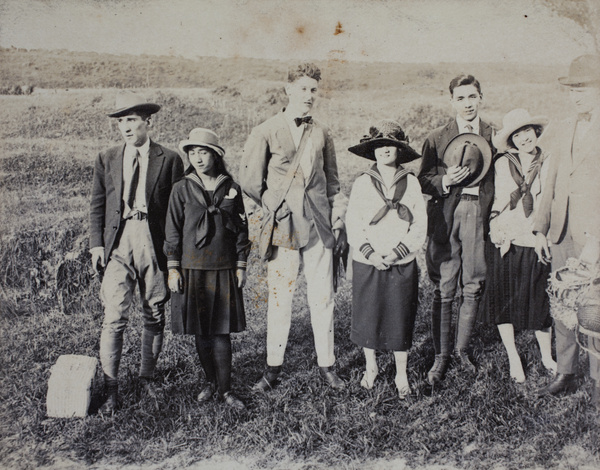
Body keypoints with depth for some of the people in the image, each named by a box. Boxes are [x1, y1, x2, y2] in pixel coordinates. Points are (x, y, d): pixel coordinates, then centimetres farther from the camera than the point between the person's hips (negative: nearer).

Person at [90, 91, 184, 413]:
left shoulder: (169, 160, 3)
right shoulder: (106, 160, 11)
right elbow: (97, 205, 13)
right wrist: (96, 244, 2)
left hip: (155, 244, 0)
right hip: (118, 245, 1)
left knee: (154, 316, 9)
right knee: (114, 317, -7)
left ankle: (147, 377, 28)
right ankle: (111, 389, 3)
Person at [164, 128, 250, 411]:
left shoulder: (231, 188, 4)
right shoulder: (182, 189, 1)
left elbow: (241, 229, 8)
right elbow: (172, 231, 2)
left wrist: (241, 265, 5)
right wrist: (173, 268, -2)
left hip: (224, 270, 0)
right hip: (192, 269, 0)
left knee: (221, 331, 0)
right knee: (200, 332, 8)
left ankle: (225, 389, 10)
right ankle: (211, 381, 26)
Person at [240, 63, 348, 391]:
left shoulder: (321, 133, 11)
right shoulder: (265, 133, 1)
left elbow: (332, 181, 15)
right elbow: (249, 180, 3)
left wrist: (338, 222, 9)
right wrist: (273, 208, 4)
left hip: (318, 225, 3)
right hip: (282, 228, -2)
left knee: (323, 298, 5)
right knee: (279, 299, 3)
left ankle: (326, 365, 18)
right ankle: (273, 367, 17)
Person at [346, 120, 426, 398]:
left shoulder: (411, 183, 1)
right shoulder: (362, 183, 0)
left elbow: (420, 225, -1)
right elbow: (352, 223, -2)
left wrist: (397, 252, -11)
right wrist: (370, 253, -13)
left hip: (402, 264, 0)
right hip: (367, 263, 0)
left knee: (401, 318, 6)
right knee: (367, 315, 9)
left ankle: (401, 375, 23)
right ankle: (370, 367, 32)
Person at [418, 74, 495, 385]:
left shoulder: (494, 136, 9)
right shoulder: (436, 138, 7)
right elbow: (423, 181, 7)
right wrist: (445, 181, -13)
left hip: (481, 216, 1)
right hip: (446, 217, -1)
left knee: (473, 289, 7)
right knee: (443, 291, 1)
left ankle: (461, 350, 24)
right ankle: (441, 354, 14)